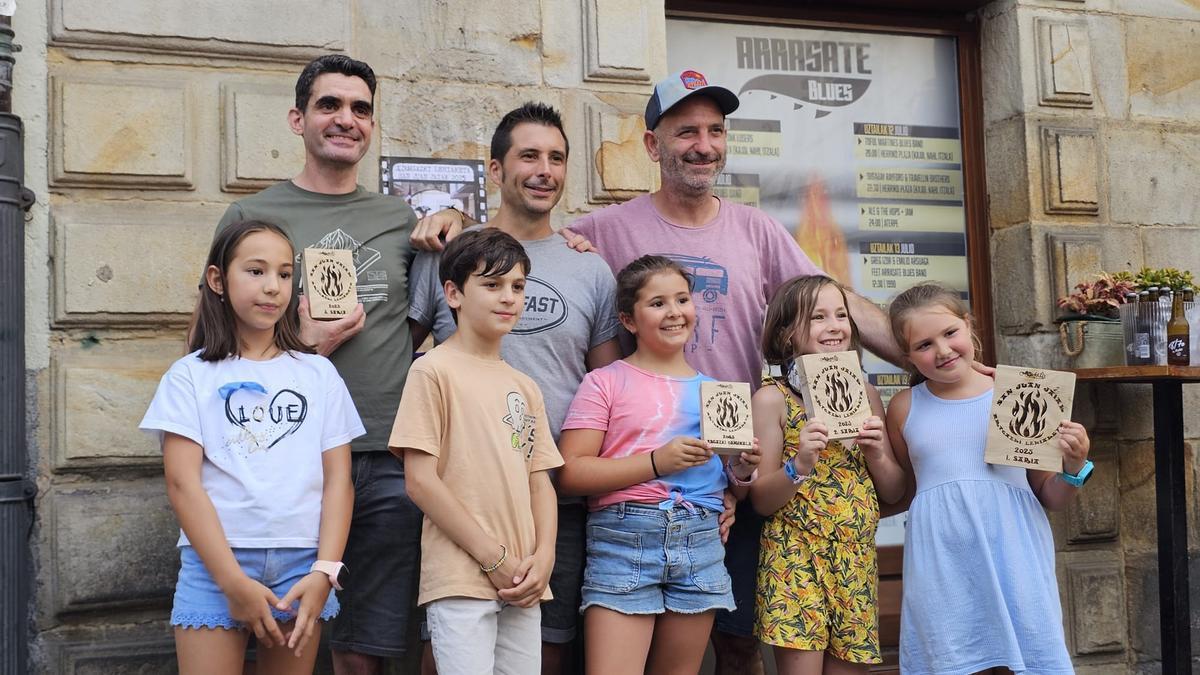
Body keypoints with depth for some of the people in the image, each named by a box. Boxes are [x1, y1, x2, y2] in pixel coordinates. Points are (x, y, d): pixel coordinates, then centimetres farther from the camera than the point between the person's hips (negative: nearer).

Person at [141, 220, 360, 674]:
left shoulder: (318, 373, 10)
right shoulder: (191, 375, 4)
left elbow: (338, 478, 5)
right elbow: (182, 481, -5)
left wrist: (324, 571, -7)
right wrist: (234, 581, -13)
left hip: (302, 562, 2)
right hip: (215, 561, -2)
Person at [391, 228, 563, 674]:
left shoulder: (525, 387, 15)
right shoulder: (435, 370, -5)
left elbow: (540, 481, 15)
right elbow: (420, 481, -10)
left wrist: (543, 557, -2)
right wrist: (495, 558, -11)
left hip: (523, 586, 6)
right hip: (461, 582, -6)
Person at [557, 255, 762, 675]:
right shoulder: (606, 382, 0)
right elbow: (570, 474, -9)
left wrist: (742, 471, 0)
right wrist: (657, 462, -16)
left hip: (701, 544, 5)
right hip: (624, 540, -4)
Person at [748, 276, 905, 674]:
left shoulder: (865, 395, 9)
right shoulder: (772, 398, -4)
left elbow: (894, 493, 12)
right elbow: (762, 500, -5)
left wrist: (877, 454, -7)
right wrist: (800, 465, -22)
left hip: (857, 561, 4)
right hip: (795, 560, -4)